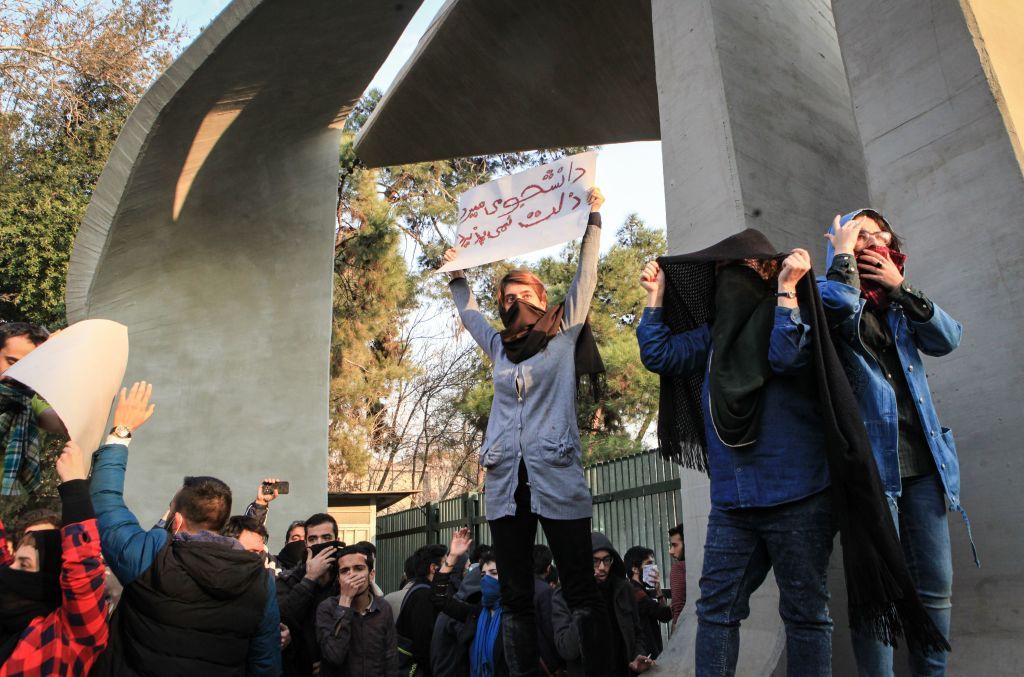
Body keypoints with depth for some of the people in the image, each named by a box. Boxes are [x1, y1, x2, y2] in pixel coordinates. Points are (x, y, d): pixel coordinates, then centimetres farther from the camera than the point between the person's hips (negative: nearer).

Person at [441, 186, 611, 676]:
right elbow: (468, 311, 36)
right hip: (505, 483, 5)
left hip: (557, 479, -4)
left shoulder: (564, 335, 9)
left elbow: (586, 275, 7)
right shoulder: (499, 347, 20)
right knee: (515, 597, 6)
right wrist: (456, 272, 39)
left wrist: (592, 218, 9)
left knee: (580, 591, -1)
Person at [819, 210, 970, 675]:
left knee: (936, 586, 10)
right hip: (869, 461, -6)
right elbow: (839, 308, -23)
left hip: (922, 461, 6)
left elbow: (947, 339, 4)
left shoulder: (898, 303, 19)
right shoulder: (828, 293, 2)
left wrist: (900, 288, -2)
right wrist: (843, 254, -8)